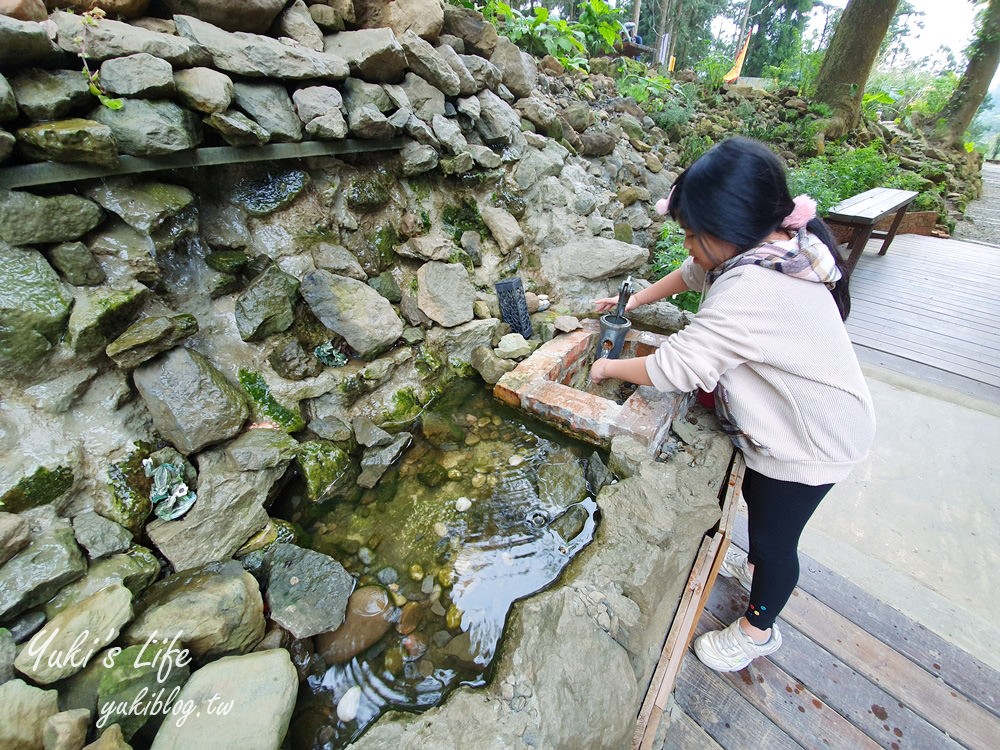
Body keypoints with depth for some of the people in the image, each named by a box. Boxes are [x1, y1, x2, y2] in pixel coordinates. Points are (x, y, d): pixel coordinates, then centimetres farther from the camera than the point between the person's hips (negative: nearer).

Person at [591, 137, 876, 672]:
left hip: (811, 440, -9)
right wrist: (632, 302, 8)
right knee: (757, 495, 28)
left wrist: (608, 367, -17)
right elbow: (694, 272, 10)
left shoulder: (750, 292, -38)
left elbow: (673, 368, -33)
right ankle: (758, 566, 57)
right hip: (792, 415, 9)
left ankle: (757, 630, 40)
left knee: (772, 533, 12)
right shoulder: (770, 245, -7)